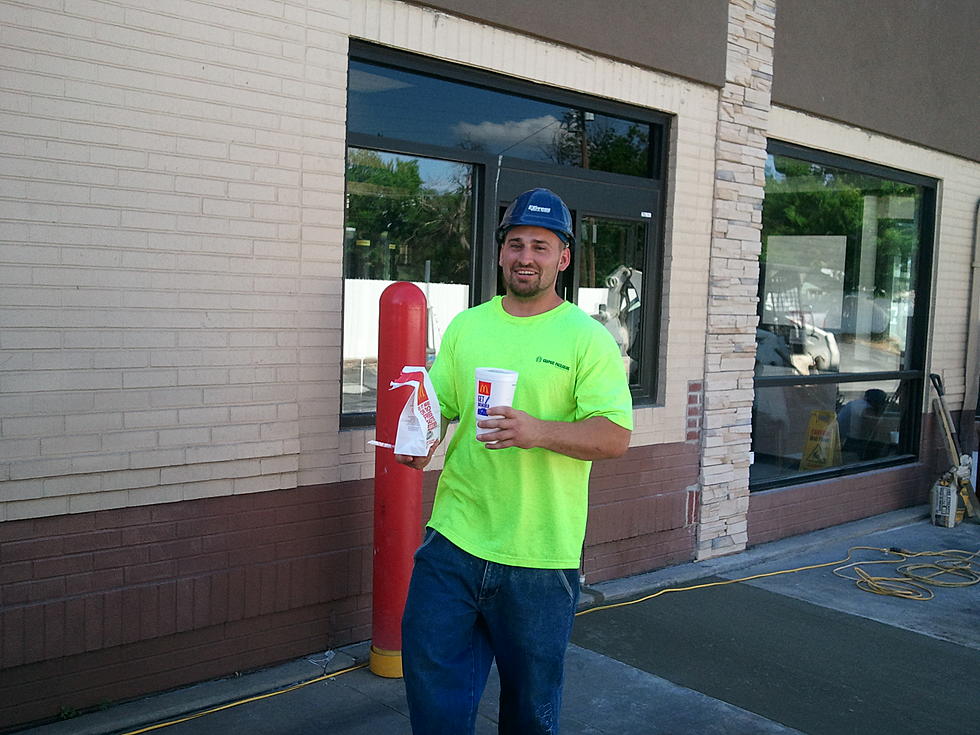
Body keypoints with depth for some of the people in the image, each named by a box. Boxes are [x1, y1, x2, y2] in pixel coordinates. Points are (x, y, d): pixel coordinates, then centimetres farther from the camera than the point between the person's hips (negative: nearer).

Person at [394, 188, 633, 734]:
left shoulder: (588, 337, -5)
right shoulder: (466, 326, 9)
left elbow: (616, 437, -12)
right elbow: (437, 404, 13)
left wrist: (538, 431, -28)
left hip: (539, 556, -3)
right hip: (454, 540, 4)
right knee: (432, 679, 7)